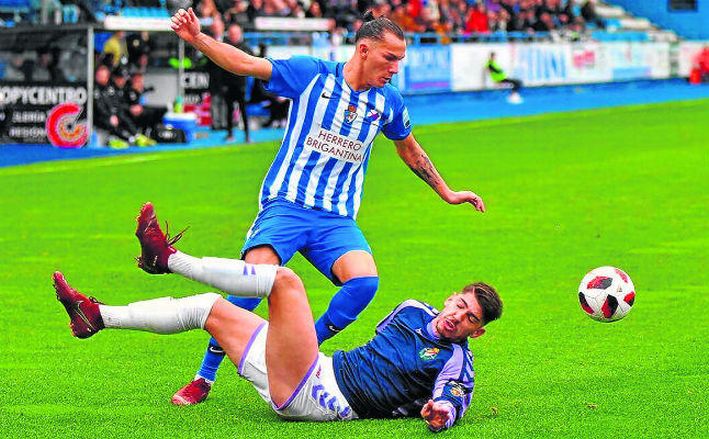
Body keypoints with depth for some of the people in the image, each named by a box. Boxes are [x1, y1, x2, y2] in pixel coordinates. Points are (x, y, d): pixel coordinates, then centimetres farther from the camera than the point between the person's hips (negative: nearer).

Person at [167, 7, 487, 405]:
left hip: (338, 219, 4)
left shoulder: (389, 102, 11)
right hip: (286, 204, -3)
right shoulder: (311, 74, -1)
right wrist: (198, 39, -14)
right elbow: (246, 64, -1)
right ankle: (204, 378, -10)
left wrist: (446, 192, 36)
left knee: (365, 281, -26)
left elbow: (409, 149, 29)